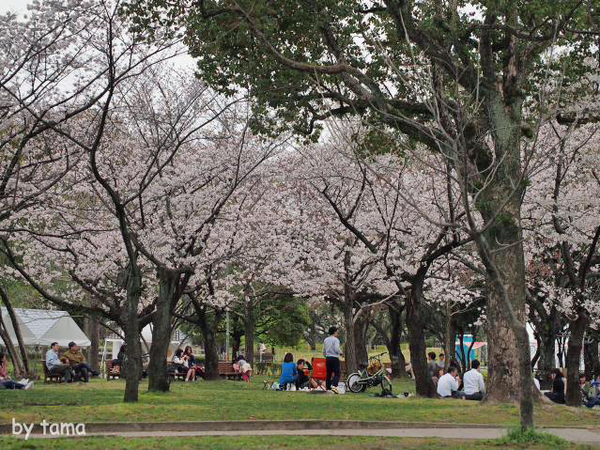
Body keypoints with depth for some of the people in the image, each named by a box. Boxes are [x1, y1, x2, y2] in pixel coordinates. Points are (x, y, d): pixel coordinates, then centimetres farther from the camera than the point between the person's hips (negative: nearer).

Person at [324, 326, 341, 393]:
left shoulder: (326, 340, 14)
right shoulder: (336, 340, -8)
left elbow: (324, 351, 17)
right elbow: (337, 349, -19)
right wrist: (340, 352, 0)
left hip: (327, 358, 7)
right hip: (335, 358, -7)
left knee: (328, 374, 9)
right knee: (337, 373, -7)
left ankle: (328, 388, 8)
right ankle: (334, 386, -25)